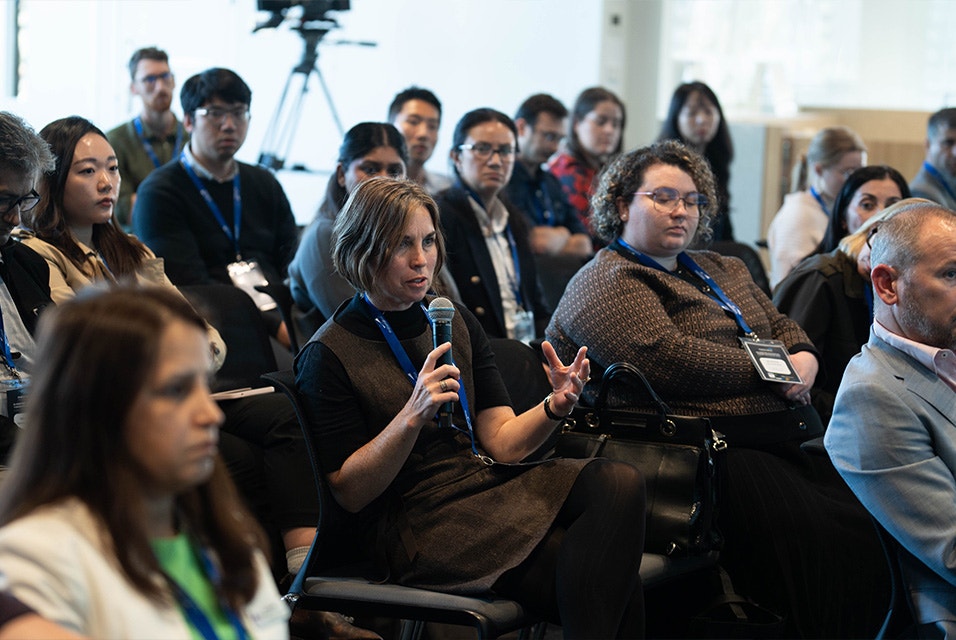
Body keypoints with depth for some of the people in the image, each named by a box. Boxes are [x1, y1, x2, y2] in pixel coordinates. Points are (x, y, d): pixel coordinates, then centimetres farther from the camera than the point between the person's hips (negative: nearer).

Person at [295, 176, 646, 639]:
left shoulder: (456, 323, 14)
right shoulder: (329, 355, -4)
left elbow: (502, 442, 7)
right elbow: (349, 492, -8)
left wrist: (555, 406, -14)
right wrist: (413, 415, -21)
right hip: (418, 526, -7)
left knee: (620, 482, -24)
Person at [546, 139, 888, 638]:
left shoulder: (722, 271, 29)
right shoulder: (607, 282, 1)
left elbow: (782, 326, 31)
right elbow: (665, 358, -14)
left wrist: (804, 358, 6)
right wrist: (769, 373, -8)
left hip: (790, 436, 8)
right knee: (814, 540, -29)